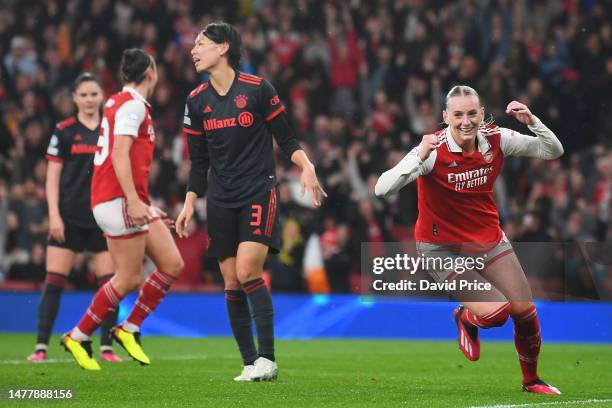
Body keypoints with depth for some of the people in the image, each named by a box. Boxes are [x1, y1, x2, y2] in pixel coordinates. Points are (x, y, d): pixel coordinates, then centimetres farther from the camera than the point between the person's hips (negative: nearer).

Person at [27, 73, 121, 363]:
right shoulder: (64, 131, 2)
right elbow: (53, 176, 1)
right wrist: (54, 215, -8)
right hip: (69, 217, -2)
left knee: (109, 282, -3)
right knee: (54, 282, -5)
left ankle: (106, 347, 6)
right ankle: (41, 346, -2)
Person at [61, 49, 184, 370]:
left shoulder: (121, 102, 19)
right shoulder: (132, 104, -10)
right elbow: (119, 154, -21)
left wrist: (143, 203, 27)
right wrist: (133, 200, -27)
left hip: (131, 201, 10)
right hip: (119, 200, -10)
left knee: (172, 264, 3)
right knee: (128, 279, -7)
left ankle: (129, 329, 10)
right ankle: (78, 337, 4)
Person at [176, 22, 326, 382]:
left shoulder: (258, 89, -6)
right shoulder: (197, 101, 7)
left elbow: (286, 138, 1)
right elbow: (199, 160, 13)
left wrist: (306, 166, -16)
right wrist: (190, 203, 7)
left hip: (259, 193, -5)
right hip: (221, 201, 5)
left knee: (248, 272, -18)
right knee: (232, 283, 1)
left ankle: (267, 358, -11)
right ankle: (250, 363, 8)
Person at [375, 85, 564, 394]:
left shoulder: (496, 140, -11)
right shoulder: (434, 150, -25)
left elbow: (552, 151, -2)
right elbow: (382, 189, -33)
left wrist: (532, 122, -20)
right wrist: (419, 157, -45)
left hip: (489, 238, 5)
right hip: (443, 247, -5)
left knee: (525, 310, 3)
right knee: (495, 312, -20)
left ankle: (531, 380, 28)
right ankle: (466, 319, 18)